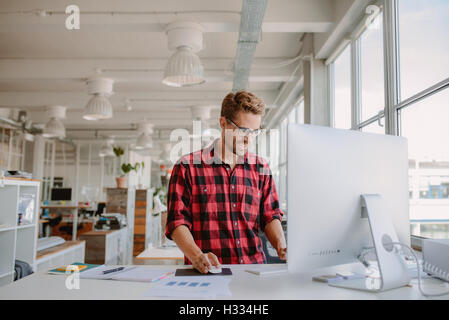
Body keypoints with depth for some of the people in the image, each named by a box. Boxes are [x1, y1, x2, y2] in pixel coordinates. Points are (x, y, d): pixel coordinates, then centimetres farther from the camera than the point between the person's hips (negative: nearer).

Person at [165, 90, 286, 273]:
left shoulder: (260, 168, 15)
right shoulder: (188, 167, 2)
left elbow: (270, 216, 15)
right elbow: (177, 222, -2)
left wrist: (280, 244, -4)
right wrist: (197, 256, -18)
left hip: (254, 267, 3)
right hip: (207, 272, -3)